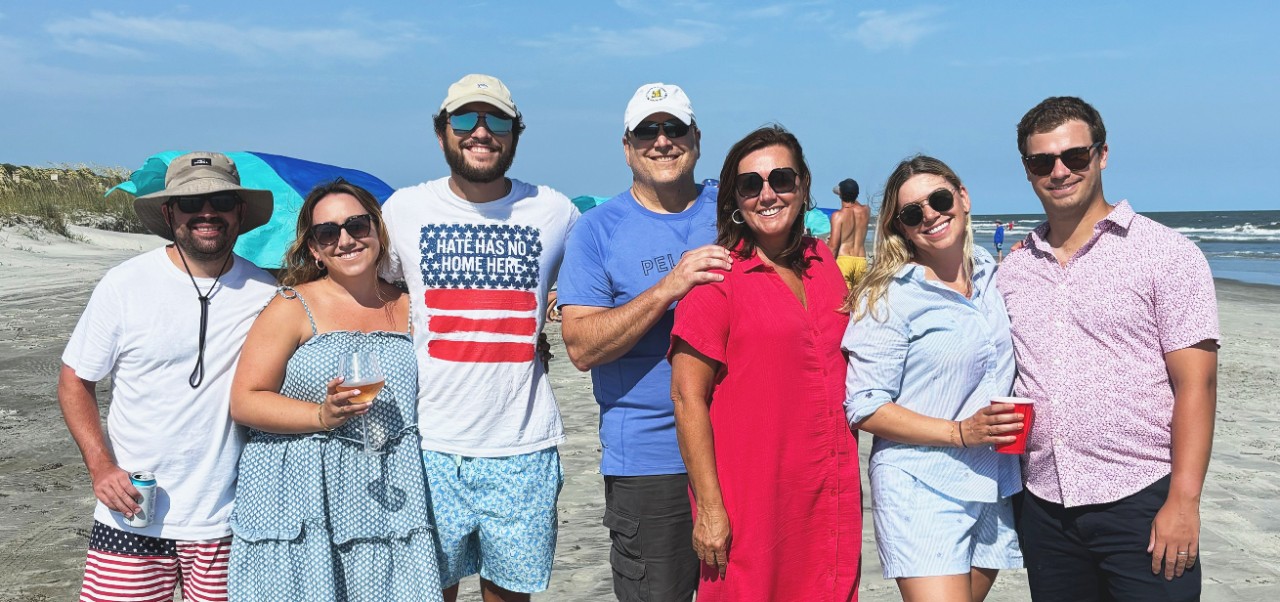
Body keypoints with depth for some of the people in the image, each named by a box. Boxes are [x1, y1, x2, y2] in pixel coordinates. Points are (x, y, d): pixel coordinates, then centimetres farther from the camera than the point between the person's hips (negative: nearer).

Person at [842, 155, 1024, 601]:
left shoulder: (994, 276, 7)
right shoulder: (889, 298, -10)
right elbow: (864, 408, -13)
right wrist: (960, 432, -18)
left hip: (996, 487, 6)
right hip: (920, 489, -6)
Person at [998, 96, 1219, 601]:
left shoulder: (1166, 253, -4)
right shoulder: (1012, 268, 9)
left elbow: (1195, 385, -9)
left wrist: (1183, 501, -14)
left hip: (1141, 502, -4)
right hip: (1044, 506, 4)